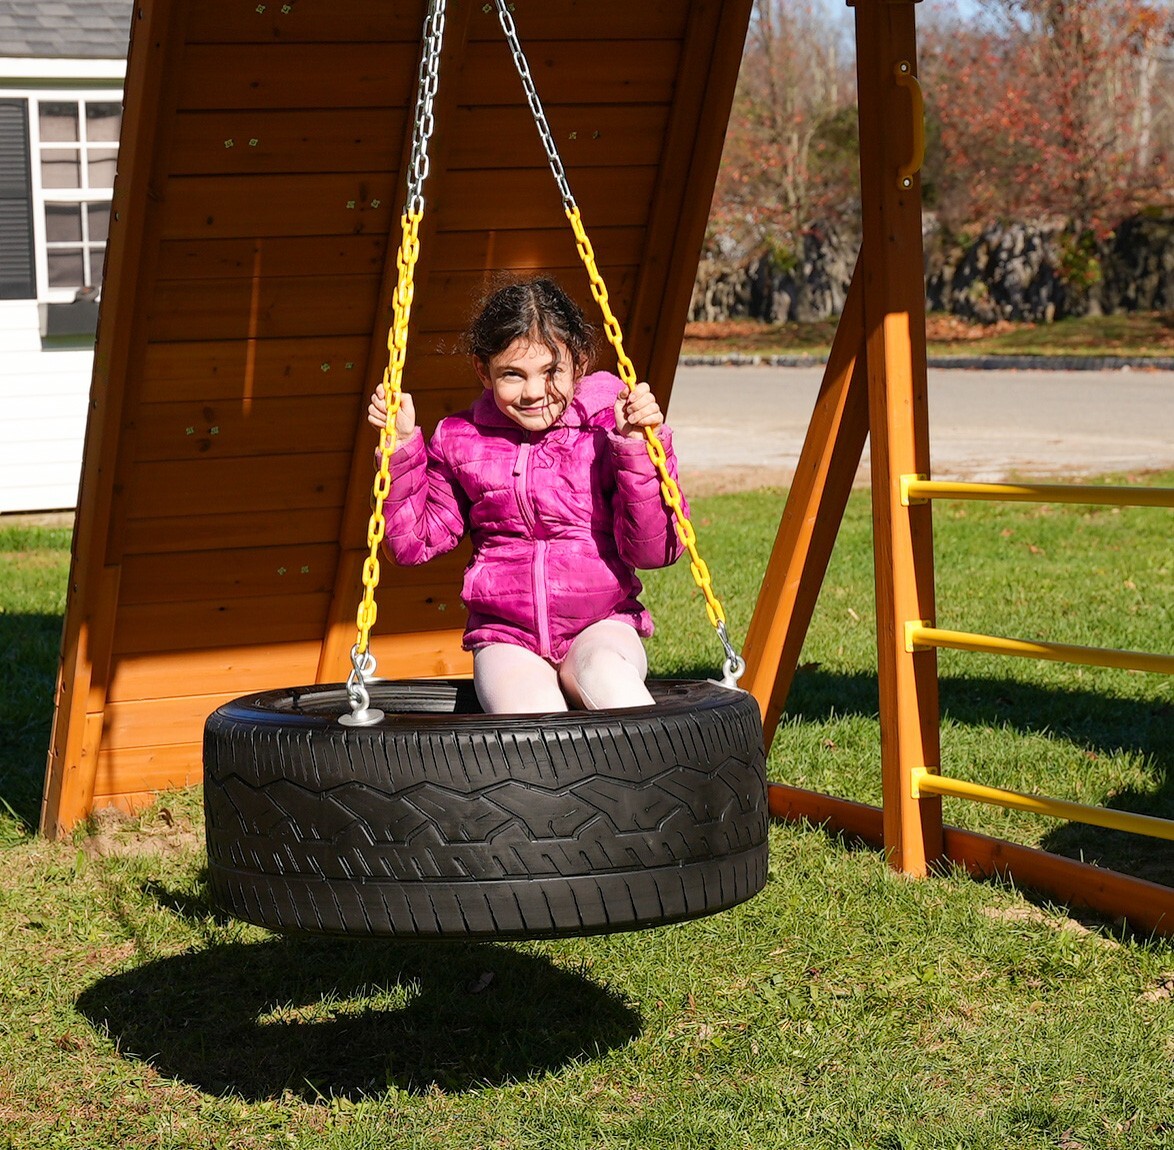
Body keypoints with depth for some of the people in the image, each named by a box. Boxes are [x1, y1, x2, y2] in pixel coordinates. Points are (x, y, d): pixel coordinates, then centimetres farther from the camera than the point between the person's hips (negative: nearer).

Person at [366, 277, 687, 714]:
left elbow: (653, 550, -8)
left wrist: (638, 447, -18)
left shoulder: (606, 434, -3)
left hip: (600, 624, -1)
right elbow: (414, 543, 12)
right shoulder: (461, 441, 5)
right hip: (505, 636, 1)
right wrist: (400, 445, 2)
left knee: (606, 679, -37)